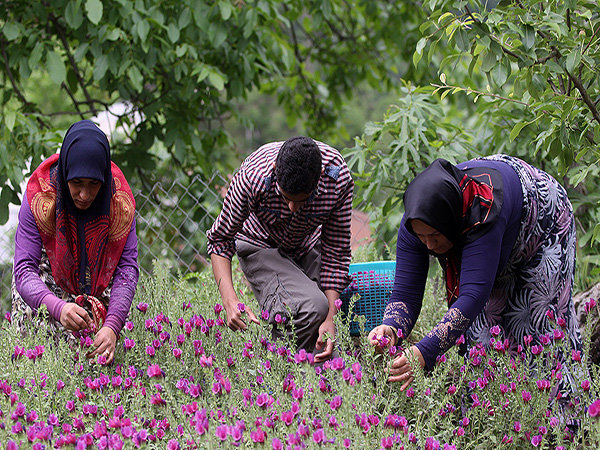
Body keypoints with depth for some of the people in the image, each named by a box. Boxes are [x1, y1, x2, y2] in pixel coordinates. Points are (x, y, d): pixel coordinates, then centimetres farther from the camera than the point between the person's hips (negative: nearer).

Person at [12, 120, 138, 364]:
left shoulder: (120, 200, -24)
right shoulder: (39, 198, -29)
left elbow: (127, 268, -27)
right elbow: (24, 269, -33)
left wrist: (112, 326, -43)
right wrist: (58, 308, -54)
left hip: (97, 281, 2)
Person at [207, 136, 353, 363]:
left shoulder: (339, 178, -30)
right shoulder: (253, 176, -36)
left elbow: (335, 252, -18)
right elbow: (221, 239, -22)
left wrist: (330, 319, -27)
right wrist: (230, 301, -37)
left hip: (308, 246, 3)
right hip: (261, 247, -3)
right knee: (310, 307, -29)